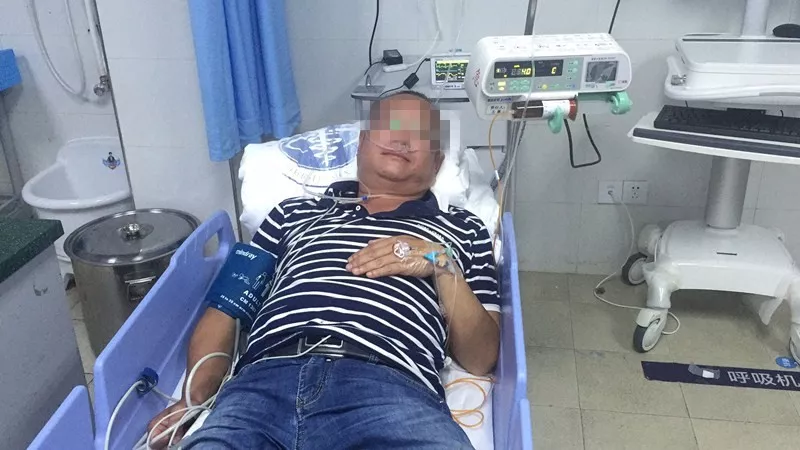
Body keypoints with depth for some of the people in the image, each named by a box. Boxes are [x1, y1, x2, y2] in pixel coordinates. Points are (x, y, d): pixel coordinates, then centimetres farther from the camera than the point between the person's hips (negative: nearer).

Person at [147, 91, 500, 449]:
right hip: (265, 382, 2)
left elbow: (481, 358, 16)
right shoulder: (295, 213, 28)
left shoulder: (463, 229, 24)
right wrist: (197, 395, 3)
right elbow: (227, 307, 21)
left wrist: (443, 265, 2)